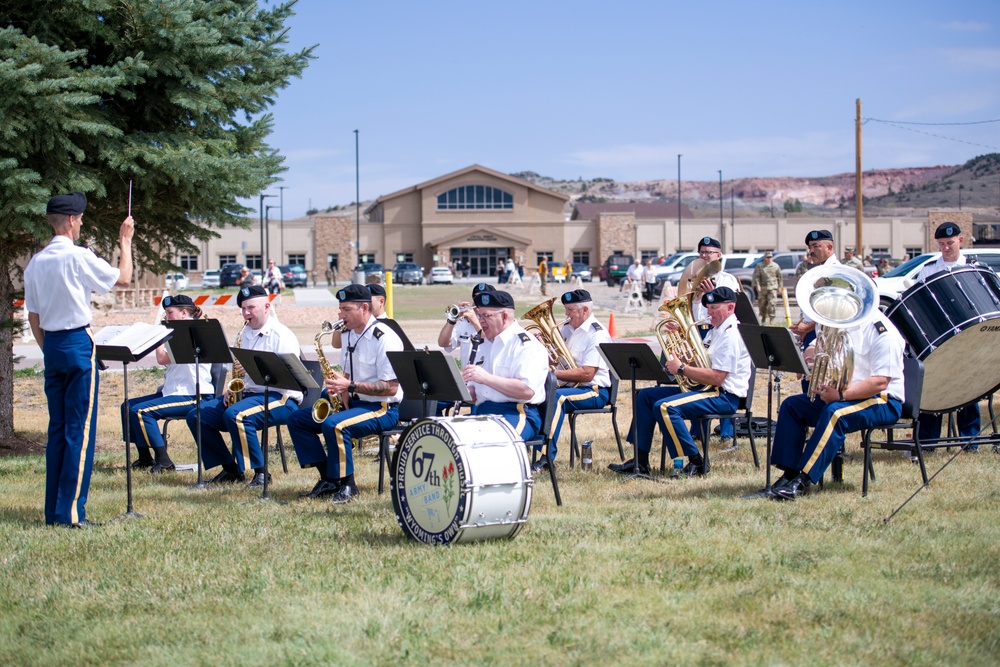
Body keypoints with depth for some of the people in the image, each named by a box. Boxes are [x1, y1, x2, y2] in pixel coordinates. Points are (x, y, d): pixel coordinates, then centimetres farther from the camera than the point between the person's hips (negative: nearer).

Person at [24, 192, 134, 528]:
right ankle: (71, 510, -8)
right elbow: (123, 278, -5)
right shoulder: (78, 257, -14)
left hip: (51, 345, 7)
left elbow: (33, 315, 11)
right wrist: (125, 241, 7)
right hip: (78, 343, -7)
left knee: (57, 428, 12)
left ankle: (53, 510, 13)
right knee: (80, 428, -4)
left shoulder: (36, 262, 6)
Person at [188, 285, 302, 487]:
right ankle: (231, 469, 3)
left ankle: (261, 473, -25)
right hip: (246, 394, 9)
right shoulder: (244, 334, 16)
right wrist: (231, 389, 5)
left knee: (235, 415, -36)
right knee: (197, 416, -3)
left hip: (280, 398, -9)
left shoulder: (282, 336, -8)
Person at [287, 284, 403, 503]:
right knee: (297, 420, 1)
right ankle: (329, 479, -1)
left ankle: (347, 485, -17)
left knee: (334, 425, -34)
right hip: (353, 403, 10)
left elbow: (390, 387, -22)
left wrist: (350, 386, -27)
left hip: (383, 408, -10)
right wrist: (340, 389, -4)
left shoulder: (384, 339, -17)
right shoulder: (349, 335, 11)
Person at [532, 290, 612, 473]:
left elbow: (586, 374, -22)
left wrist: (552, 373, -25)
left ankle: (548, 457, -38)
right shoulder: (566, 329, 13)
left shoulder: (597, 335, -12)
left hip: (593, 391, -8)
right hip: (568, 387, 8)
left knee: (555, 397, -35)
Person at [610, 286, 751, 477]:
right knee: (646, 396, 10)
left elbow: (716, 378, -24)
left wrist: (681, 369, -19)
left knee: (664, 407, -29)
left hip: (724, 395, -11)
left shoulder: (731, 335, -16)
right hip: (705, 389, 11)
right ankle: (640, 460, 6)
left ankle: (696, 463, -19)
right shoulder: (717, 331, 18)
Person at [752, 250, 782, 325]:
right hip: (762, 288, 1)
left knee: (772, 303, -13)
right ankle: (763, 318, 22)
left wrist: (779, 287, 11)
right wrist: (757, 285, -11)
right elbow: (756, 277, 0)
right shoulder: (759, 266, 4)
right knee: (762, 305, 6)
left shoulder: (776, 266, 9)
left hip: (773, 288, -1)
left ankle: (771, 318, -11)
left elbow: (779, 277, 14)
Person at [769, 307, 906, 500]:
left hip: (881, 400, -9)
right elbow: (813, 349, 16)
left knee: (835, 412, -35)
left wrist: (842, 395, -34)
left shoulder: (882, 331, -17)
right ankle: (789, 474, -12)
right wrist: (809, 359, -10)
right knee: (792, 405, -6)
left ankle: (804, 480, -34)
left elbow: (880, 382, -25)